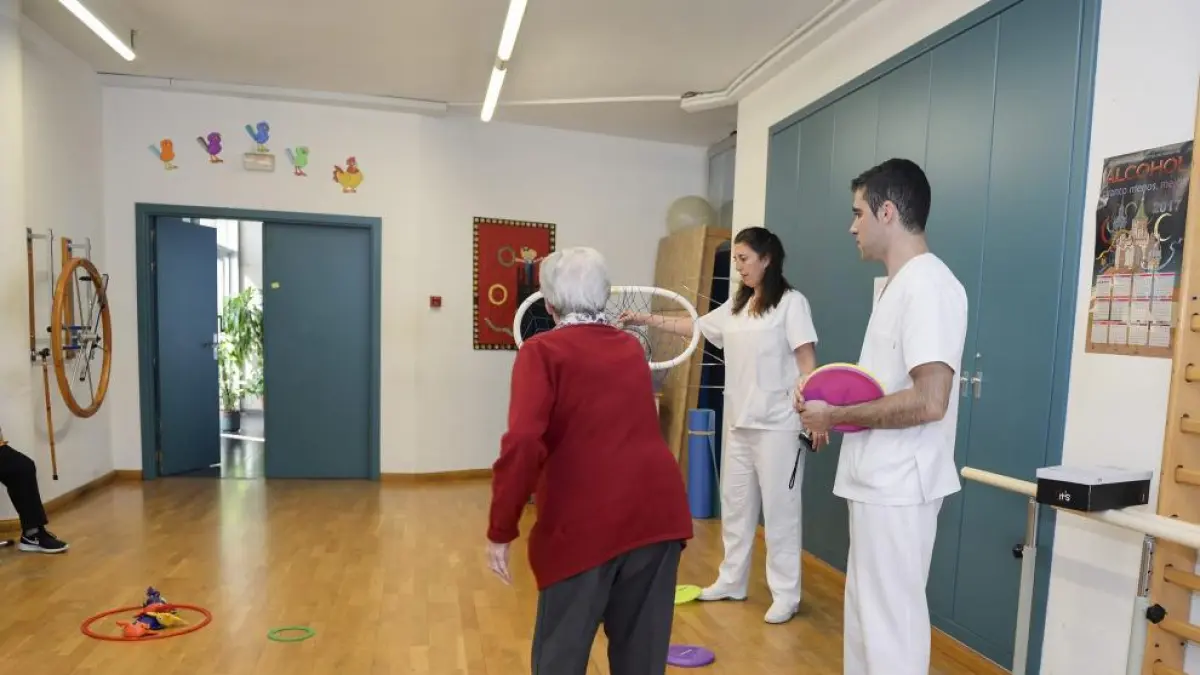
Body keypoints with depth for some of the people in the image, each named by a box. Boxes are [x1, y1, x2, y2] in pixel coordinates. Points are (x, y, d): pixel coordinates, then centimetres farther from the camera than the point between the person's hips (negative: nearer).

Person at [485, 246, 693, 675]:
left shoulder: (542, 352, -4)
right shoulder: (631, 348, 12)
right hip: (657, 509, 5)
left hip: (584, 522, -5)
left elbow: (523, 444, -17)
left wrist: (501, 531, -9)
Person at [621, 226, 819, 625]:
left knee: (779, 509, 1)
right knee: (734, 504, 15)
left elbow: (807, 362, -13)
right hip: (739, 422, 8)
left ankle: (786, 595, 16)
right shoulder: (735, 306, 12)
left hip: (777, 426, -8)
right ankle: (732, 581, 30)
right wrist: (647, 320, 18)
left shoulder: (791, 302, -9)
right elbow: (695, 327, 22)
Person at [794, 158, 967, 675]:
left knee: (890, 620, 4)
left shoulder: (927, 285, -18)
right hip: (879, 481, 10)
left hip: (899, 487, -10)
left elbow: (928, 401, -27)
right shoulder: (900, 284, 12)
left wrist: (836, 415, -17)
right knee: (867, 612, 22)